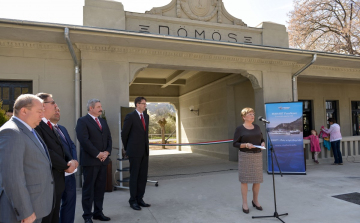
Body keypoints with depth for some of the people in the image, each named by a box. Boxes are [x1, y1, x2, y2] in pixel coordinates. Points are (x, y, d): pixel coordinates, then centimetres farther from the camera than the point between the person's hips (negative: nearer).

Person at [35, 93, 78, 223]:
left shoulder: (48, 125, 14)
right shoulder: (36, 125, -17)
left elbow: (59, 148, 13)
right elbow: (45, 151, -22)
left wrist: (71, 160, -6)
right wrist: (66, 166, -12)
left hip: (57, 181, 9)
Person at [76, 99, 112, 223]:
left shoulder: (103, 121, 16)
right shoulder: (83, 121, -7)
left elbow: (109, 138, 13)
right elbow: (84, 140, -16)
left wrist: (107, 152, -4)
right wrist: (97, 154, -15)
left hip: (103, 160, 6)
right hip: (90, 160, -6)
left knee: (100, 188, 11)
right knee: (88, 189, 4)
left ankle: (98, 212, 22)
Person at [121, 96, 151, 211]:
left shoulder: (146, 116, 12)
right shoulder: (130, 117, -9)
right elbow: (124, 133, -3)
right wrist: (127, 148, 6)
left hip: (144, 151, 6)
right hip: (134, 152, -6)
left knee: (143, 176, 9)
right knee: (134, 176, 2)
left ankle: (139, 199, 20)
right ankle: (133, 201, 14)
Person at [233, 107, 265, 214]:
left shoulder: (257, 127, 10)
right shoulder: (239, 129, -5)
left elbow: (262, 139, 16)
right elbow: (235, 144, -6)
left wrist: (263, 144, -5)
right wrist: (246, 145, -20)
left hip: (257, 155, 5)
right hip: (245, 156, -4)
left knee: (258, 179, 8)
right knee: (244, 180, 1)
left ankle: (255, 200, 29)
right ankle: (245, 203, 14)